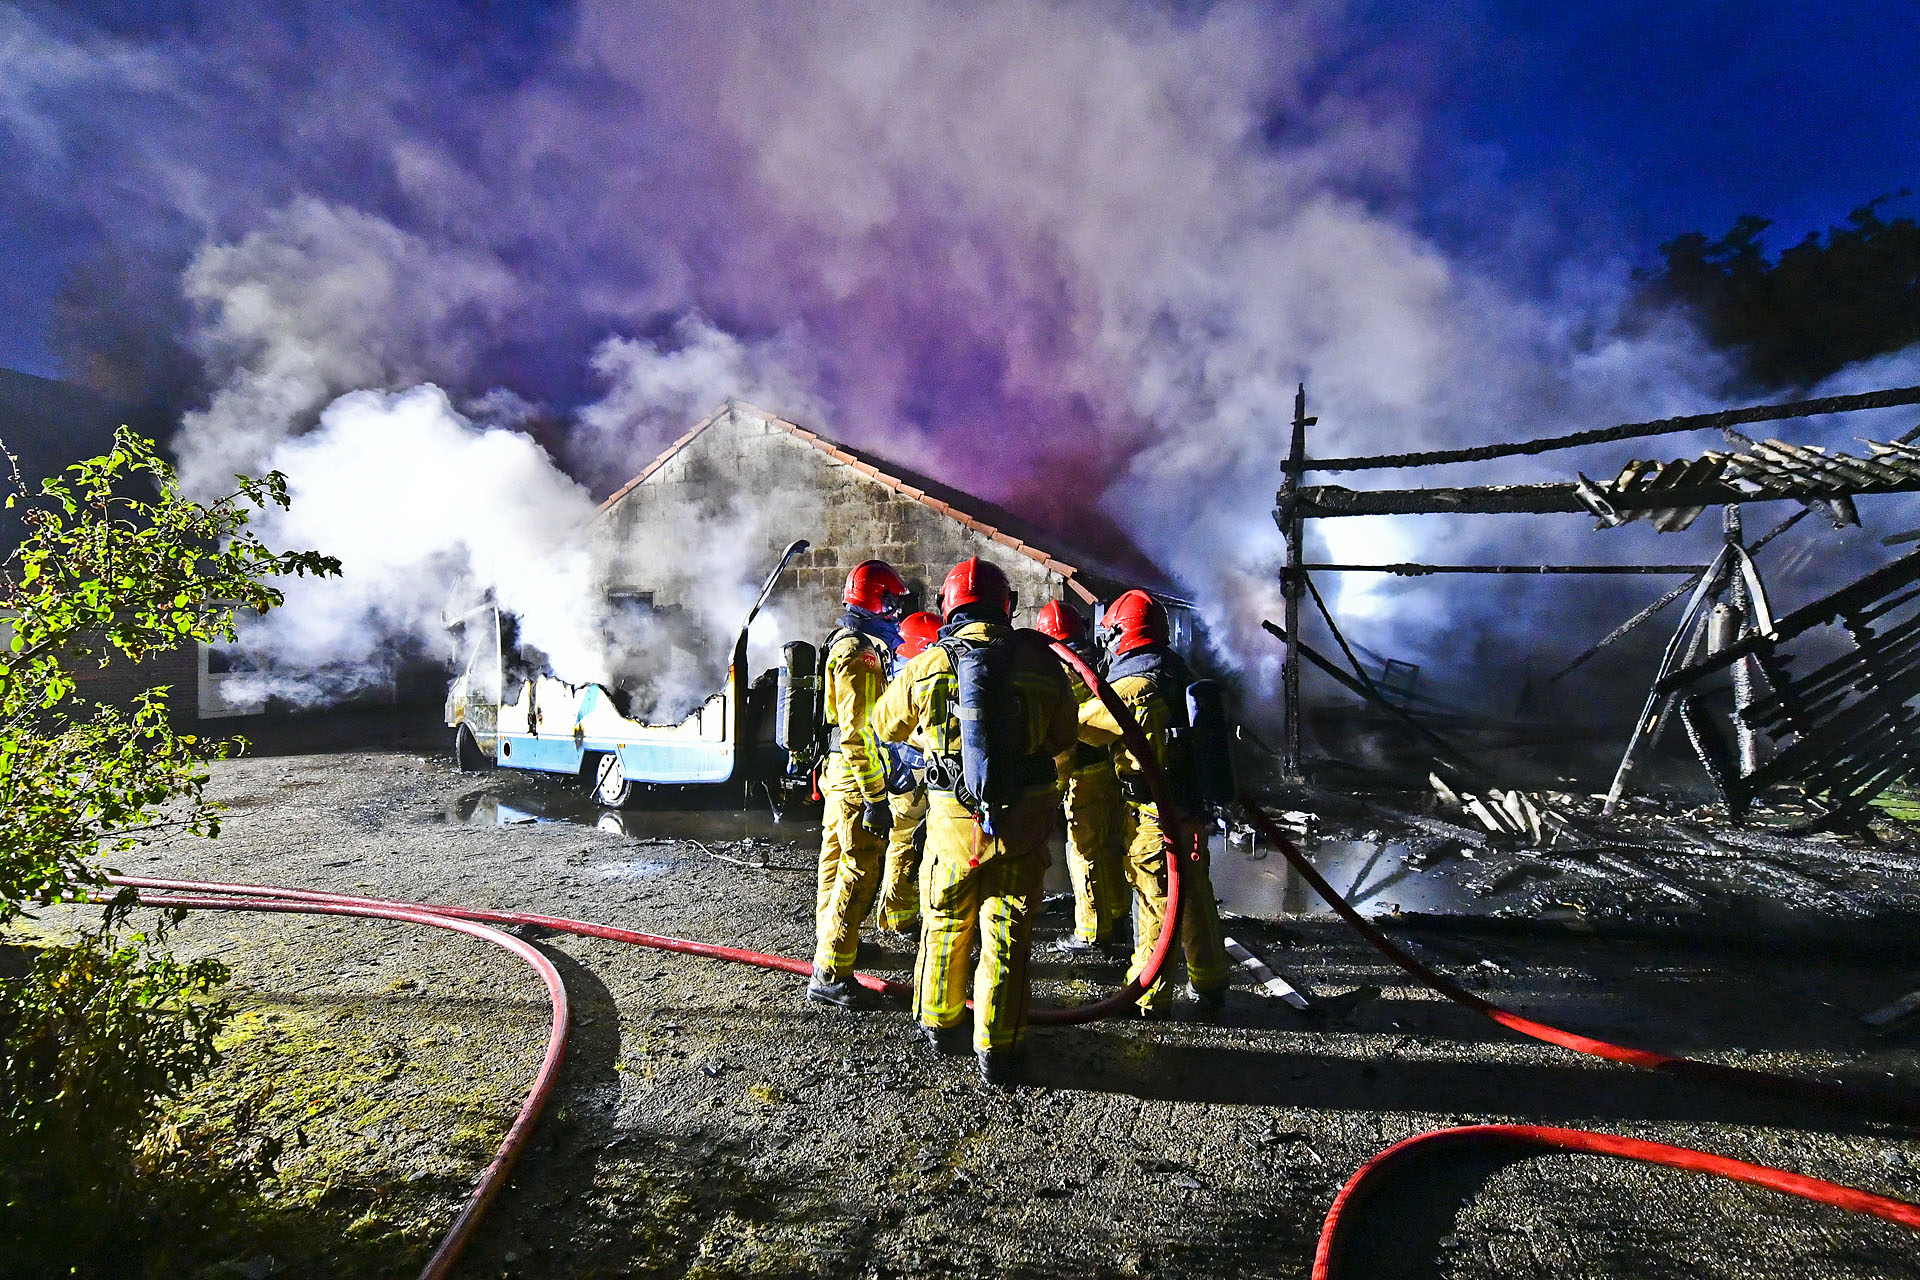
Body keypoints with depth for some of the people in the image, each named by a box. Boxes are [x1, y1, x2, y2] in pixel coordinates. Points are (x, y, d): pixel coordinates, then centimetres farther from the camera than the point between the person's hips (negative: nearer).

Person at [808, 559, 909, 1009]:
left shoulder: (846, 645, 16)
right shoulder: (859, 651, -18)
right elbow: (857, 732, -24)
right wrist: (875, 797, -24)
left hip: (839, 774, 11)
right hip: (856, 778, -11)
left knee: (836, 862, 21)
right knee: (859, 873, -7)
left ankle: (831, 940, 38)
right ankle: (829, 974, -2)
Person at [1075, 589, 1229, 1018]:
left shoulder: (1131, 689, -19)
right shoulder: (1181, 677, 7)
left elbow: (1076, 726, -10)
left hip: (1151, 812, -8)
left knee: (1155, 902, 3)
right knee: (1195, 896, 18)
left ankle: (1149, 998, 17)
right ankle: (1210, 986, 33)